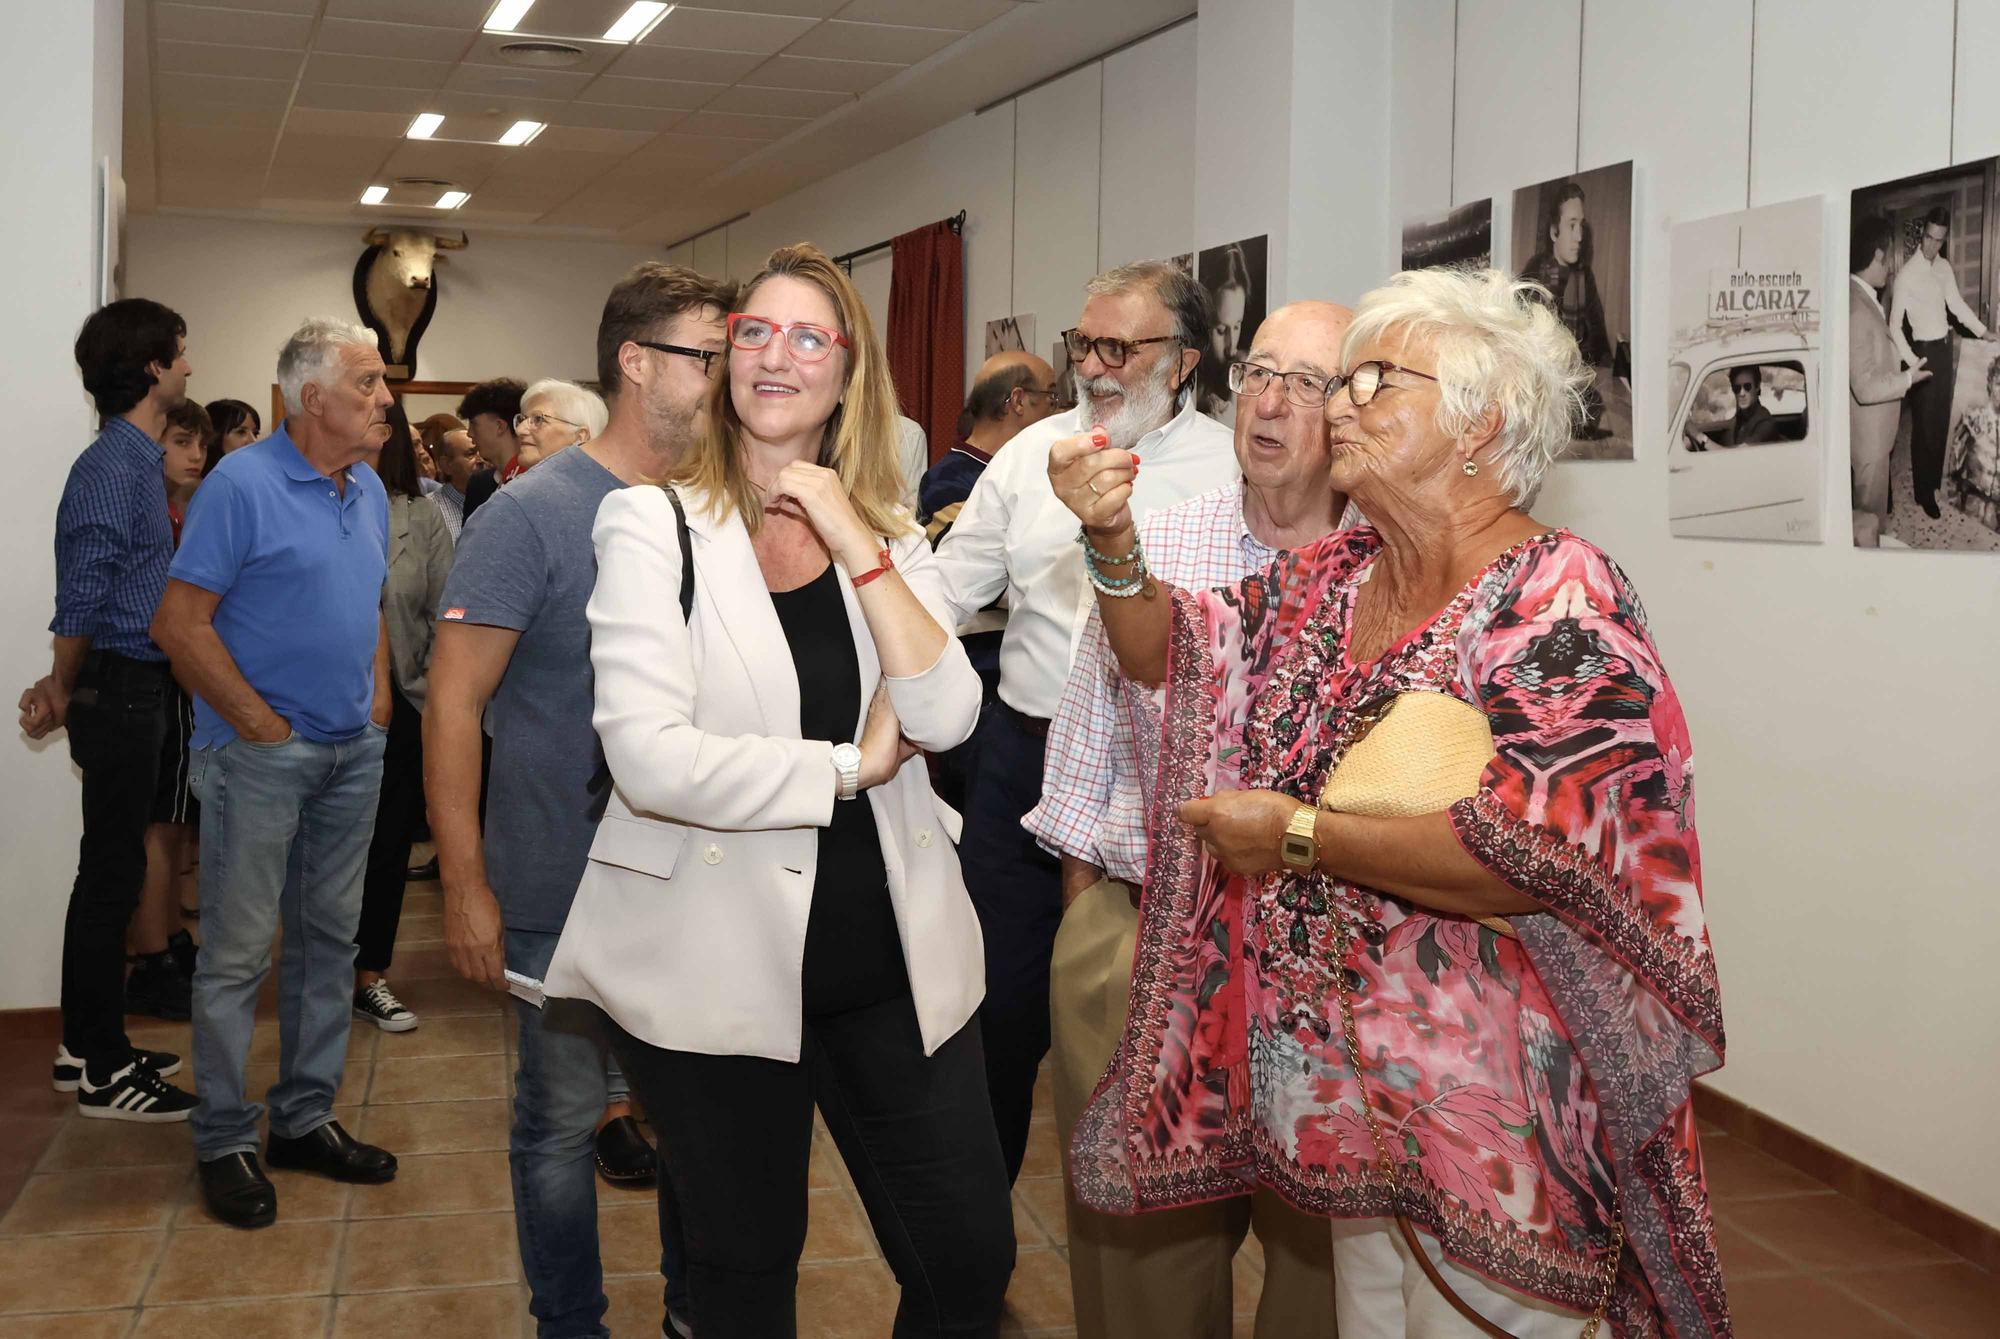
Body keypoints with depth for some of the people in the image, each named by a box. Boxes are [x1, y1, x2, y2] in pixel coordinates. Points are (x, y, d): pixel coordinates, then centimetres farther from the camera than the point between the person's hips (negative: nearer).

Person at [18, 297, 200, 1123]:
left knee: (112, 871, 15)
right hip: (120, 690, -9)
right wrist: (64, 691, -5)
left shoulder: (137, 459, 15)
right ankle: (103, 1073, 5)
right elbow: (83, 596, -17)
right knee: (113, 876, -3)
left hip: (134, 688, 9)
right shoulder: (112, 465, -16)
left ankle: (90, 1048, 25)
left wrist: (67, 685, 15)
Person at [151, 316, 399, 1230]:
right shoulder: (242, 485, -13)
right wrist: (263, 725, -15)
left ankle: (306, 1119, 24)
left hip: (353, 751, 7)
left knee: (328, 938, 12)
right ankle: (224, 1142, 11)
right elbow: (179, 624, -14)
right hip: (260, 752, -7)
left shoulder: (368, 490, 10)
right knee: (238, 950, 0)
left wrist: (379, 703, 9)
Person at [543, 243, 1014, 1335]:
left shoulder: (888, 537, 8)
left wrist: (856, 545, -14)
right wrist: (852, 767, -12)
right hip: (719, 965, -3)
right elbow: (651, 760, -20)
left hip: (891, 958, 4)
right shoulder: (652, 524, -6)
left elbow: (946, 717, -9)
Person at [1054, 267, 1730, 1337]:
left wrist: (1297, 832, -21)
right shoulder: (1330, 577, 5)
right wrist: (1115, 543, -8)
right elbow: (1166, 652, 13)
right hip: (1347, 1083, 7)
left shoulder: (1560, 600, -19)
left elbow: (1535, 860, -29)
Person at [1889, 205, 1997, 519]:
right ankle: (1924, 492, 12)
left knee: (1942, 418, 17)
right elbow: (1894, 324, -20)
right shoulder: (1907, 273, -18)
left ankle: (1936, 478, 31)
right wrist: (1912, 361, -26)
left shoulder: (1945, 267, 4)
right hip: (1924, 350, -7)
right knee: (1924, 424, 1)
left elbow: (1956, 304, 16)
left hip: (1944, 348, 7)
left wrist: (1983, 332, 11)